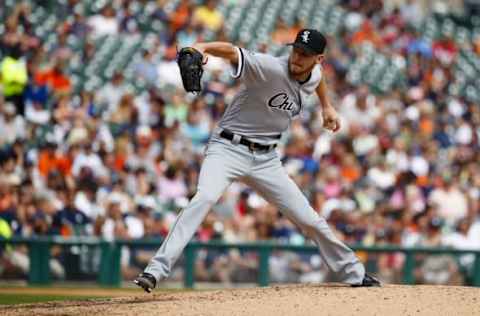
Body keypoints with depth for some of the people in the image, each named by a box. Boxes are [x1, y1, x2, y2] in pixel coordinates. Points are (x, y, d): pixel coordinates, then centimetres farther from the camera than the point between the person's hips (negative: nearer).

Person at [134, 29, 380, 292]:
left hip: (266, 159, 6)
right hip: (228, 148, -6)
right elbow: (231, 52, -40)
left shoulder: (313, 75, 1)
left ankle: (353, 273, 29)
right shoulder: (271, 68, -21)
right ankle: (155, 270, -36)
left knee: (310, 220, 8)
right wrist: (202, 47, -58)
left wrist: (326, 106, 35)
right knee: (205, 197, -33)